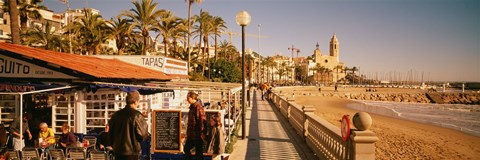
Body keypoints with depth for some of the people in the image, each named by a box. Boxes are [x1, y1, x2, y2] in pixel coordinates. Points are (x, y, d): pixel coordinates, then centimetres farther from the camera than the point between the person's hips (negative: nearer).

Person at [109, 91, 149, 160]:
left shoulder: (116, 115, 4)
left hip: (118, 151, 6)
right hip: (131, 152, -6)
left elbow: (111, 133, 11)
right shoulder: (137, 116, -14)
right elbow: (143, 135, -13)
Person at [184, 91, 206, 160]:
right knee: (186, 148, 17)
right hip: (191, 134, 10)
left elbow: (202, 119, -21)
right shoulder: (192, 107, 11)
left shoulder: (198, 106, -17)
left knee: (198, 151, 1)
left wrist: (201, 132, -19)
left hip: (197, 134, -9)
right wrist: (188, 132, 20)